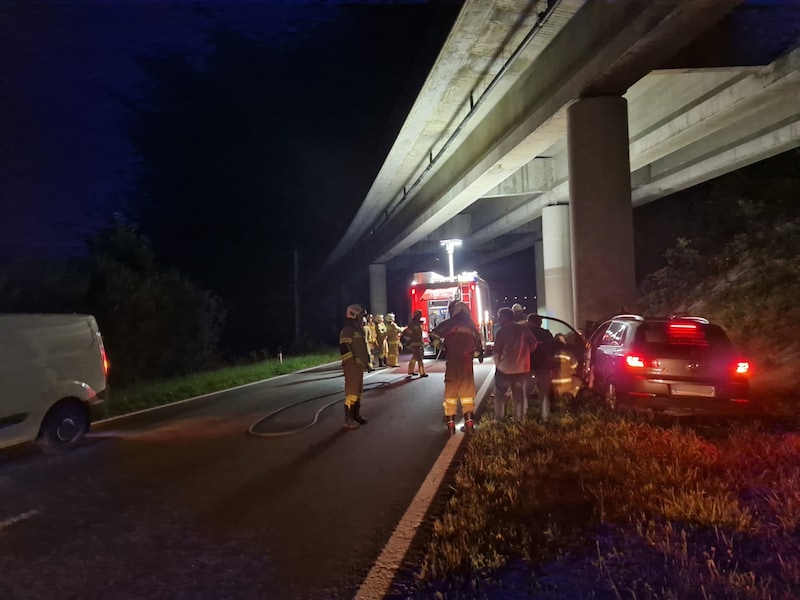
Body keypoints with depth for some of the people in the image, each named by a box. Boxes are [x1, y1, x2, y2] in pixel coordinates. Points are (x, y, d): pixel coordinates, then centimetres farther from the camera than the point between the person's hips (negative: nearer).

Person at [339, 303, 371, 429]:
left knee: (358, 391, 16)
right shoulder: (348, 330, -13)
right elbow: (343, 348, -23)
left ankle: (356, 415, 27)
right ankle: (348, 420, -4)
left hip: (359, 366, 10)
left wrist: (367, 363, 21)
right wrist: (352, 362, -24)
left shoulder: (359, 330, 18)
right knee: (351, 392, -9)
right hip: (352, 366, -10)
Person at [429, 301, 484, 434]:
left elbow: (433, 334, 0)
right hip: (467, 363, 2)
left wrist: (439, 345, 15)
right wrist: (479, 354, 31)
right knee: (467, 393, 10)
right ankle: (469, 422, 7)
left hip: (452, 362, -2)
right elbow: (479, 344, 14)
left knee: (451, 393, 6)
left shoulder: (449, 323, -1)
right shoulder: (472, 326, 9)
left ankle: (450, 424, 6)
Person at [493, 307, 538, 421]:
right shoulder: (524, 328, 3)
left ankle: (499, 420, 5)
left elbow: (497, 351, -10)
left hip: (504, 368, -4)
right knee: (518, 396, 15)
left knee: (499, 395, 9)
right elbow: (534, 343, 5)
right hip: (521, 368, 4)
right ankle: (518, 420, 16)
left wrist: (497, 364, 2)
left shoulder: (502, 331, -10)